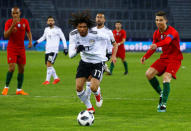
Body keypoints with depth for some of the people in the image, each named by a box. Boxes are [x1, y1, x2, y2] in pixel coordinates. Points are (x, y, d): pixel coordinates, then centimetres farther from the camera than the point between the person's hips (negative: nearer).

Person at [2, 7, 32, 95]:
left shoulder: (24, 22, 1)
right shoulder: (9, 22, -9)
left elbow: (28, 32, 15)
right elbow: (5, 36, -17)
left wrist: (30, 41, -2)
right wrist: (12, 26, -28)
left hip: (21, 48, 4)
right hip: (11, 48, -4)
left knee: (21, 69, 5)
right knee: (12, 68, -16)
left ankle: (19, 90, 14)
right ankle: (6, 87, -1)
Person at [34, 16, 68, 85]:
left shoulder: (57, 29, -5)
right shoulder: (46, 29, 10)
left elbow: (63, 38, 0)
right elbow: (43, 37, 26)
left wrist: (65, 48, -3)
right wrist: (37, 42, 13)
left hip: (54, 50, -6)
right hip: (47, 50, 6)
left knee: (49, 64, -18)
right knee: (47, 65, 9)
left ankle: (47, 80, -15)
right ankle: (56, 78, 25)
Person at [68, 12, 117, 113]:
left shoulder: (95, 34, -26)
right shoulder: (73, 35, -15)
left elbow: (107, 38, -3)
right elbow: (71, 54, -15)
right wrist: (77, 50, -39)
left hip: (98, 62, -4)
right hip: (85, 62, 4)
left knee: (93, 87, -19)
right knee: (78, 88, -6)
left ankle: (98, 95, 21)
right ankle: (90, 108, 18)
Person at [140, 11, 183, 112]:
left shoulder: (172, 31, -20)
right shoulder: (156, 33, 3)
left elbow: (167, 40, -42)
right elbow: (153, 47, 13)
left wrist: (157, 45, -62)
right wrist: (145, 57, -4)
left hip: (174, 59, -7)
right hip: (164, 58, 7)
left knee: (166, 78, -25)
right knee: (149, 74, -8)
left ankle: (163, 104, -18)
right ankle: (161, 93, 12)